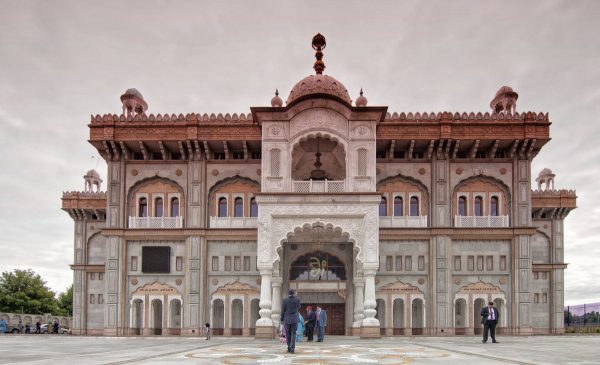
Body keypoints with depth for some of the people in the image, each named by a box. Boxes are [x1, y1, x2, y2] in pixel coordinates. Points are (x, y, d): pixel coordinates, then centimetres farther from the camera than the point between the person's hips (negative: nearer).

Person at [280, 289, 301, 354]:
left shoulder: (285, 300, -3)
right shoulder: (297, 300, -1)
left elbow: (283, 311, -2)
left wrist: (282, 319, 9)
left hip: (287, 319, 0)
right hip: (294, 319, 0)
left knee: (288, 334, 13)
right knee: (293, 334, 1)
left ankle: (289, 347, 18)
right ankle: (292, 349, -8)